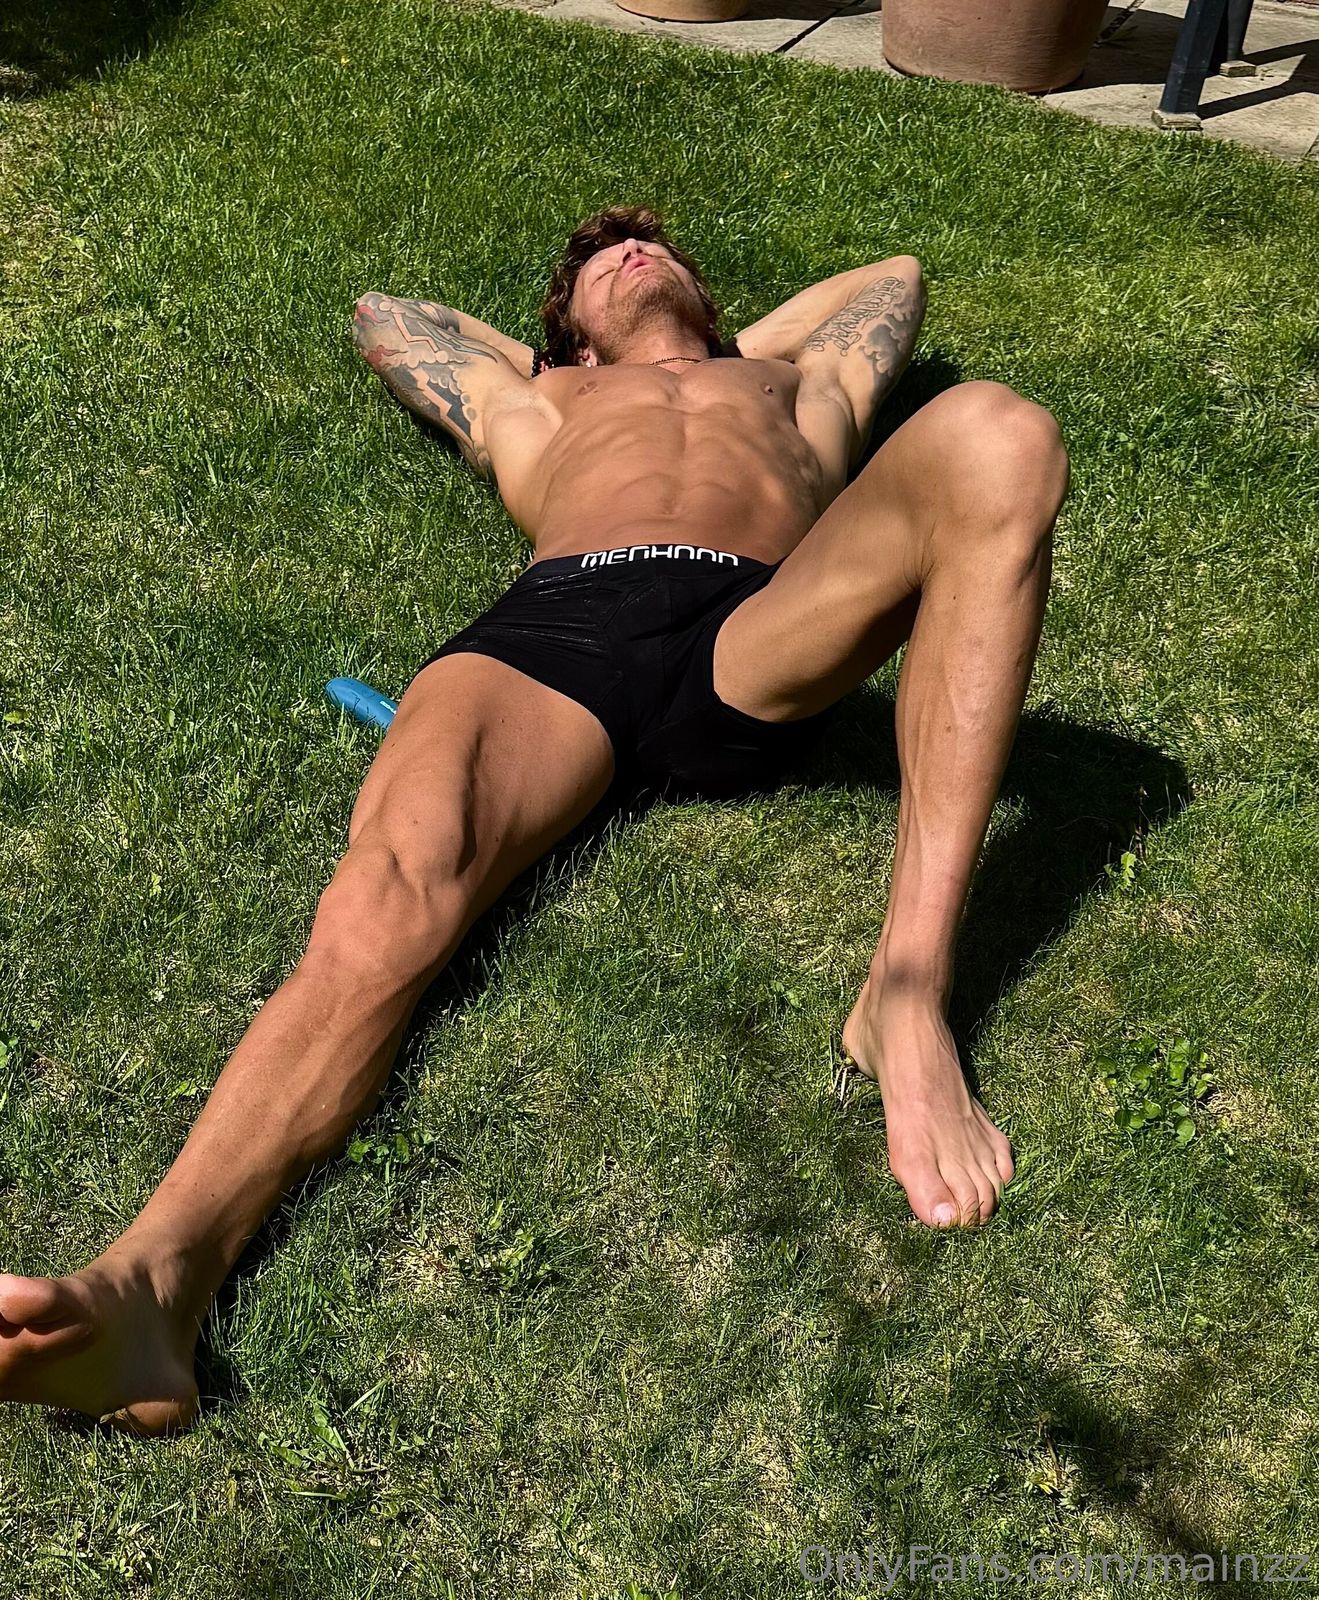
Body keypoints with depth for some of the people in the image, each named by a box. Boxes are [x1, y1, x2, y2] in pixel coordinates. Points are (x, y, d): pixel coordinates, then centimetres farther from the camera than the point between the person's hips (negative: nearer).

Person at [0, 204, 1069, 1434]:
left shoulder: (793, 382, 45)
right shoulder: (539, 408, 44)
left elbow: (897, 275, 62)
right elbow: (383, 312, 58)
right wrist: (549, 364, 56)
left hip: (760, 639, 0)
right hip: (558, 622, 0)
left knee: (993, 436, -27)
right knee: (391, 894, -31)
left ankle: (907, 997, -35)